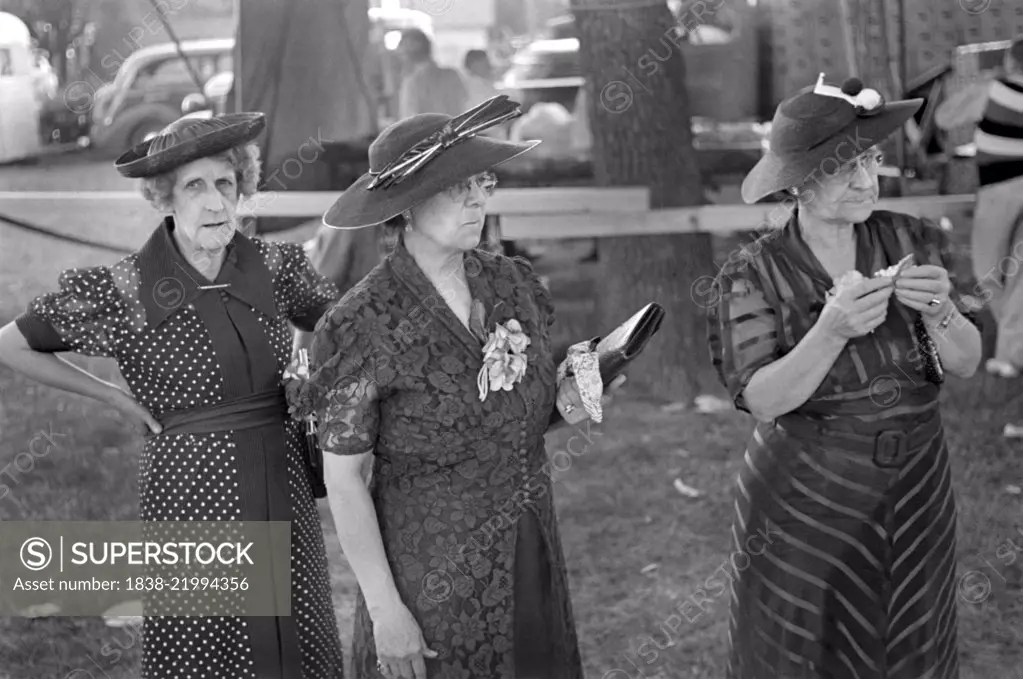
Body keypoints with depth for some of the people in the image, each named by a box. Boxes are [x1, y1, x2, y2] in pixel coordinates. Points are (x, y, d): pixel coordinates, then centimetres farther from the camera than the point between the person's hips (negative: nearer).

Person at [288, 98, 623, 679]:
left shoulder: (513, 282, -1)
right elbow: (343, 478, -13)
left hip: (533, 562, 5)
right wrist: (383, 608, -15)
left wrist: (567, 402, -7)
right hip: (430, 578, -5)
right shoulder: (367, 324, -17)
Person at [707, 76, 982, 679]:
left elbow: (966, 363, -4)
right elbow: (763, 400, -19)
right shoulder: (756, 275, -12)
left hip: (916, 494, 3)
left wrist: (938, 313, -25)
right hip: (806, 504, -3)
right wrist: (832, 330, -33)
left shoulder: (913, 243, -4)